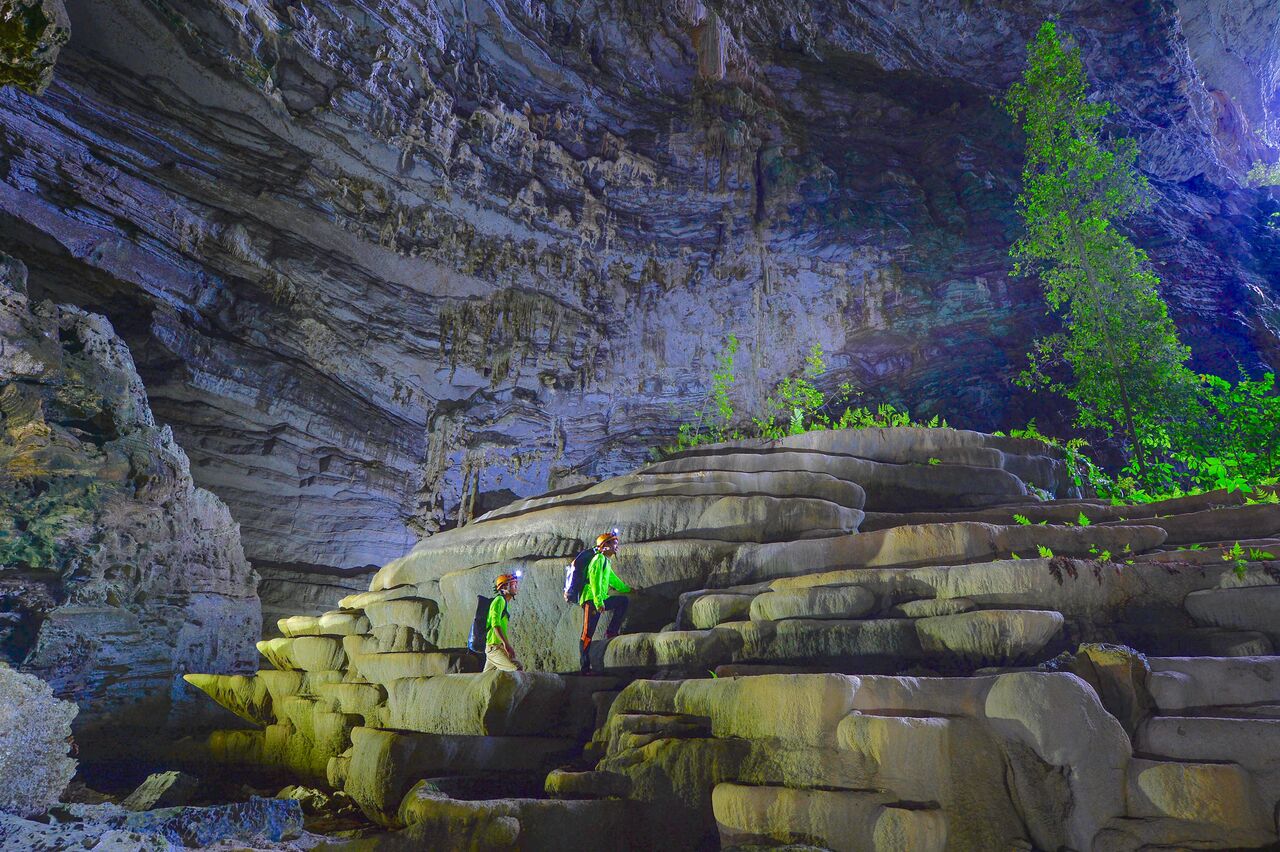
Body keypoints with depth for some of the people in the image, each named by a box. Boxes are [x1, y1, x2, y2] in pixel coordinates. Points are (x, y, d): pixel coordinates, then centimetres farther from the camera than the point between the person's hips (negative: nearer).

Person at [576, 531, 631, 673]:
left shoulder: (606, 561, 21)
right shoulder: (599, 559, -9)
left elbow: (612, 579, 36)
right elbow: (595, 580, -21)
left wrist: (627, 588, 46)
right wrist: (598, 601, -28)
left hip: (600, 600, 9)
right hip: (591, 600, -9)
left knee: (624, 601, 12)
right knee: (588, 633, -8)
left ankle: (611, 631, 6)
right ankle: (585, 666, -7)